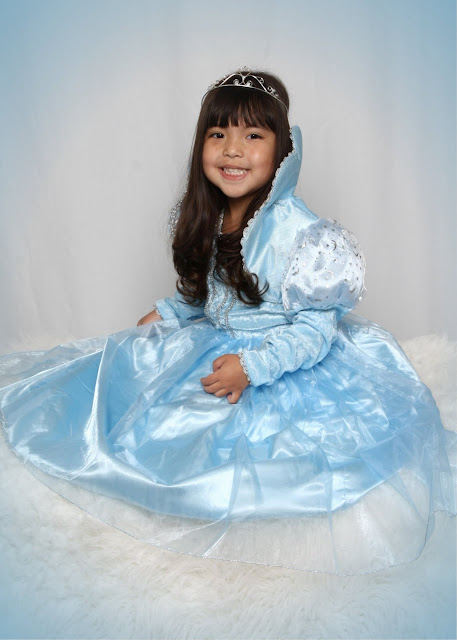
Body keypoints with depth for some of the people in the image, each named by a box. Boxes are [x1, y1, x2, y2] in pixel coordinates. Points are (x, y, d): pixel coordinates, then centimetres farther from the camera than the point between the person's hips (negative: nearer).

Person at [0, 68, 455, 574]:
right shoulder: (207, 217, -2)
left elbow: (316, 329, -22)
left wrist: (253, 368, -29)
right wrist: (166, 314, 4)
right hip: (218, 345, 7)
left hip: (291, 365, -7)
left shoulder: (297, 231, -25)